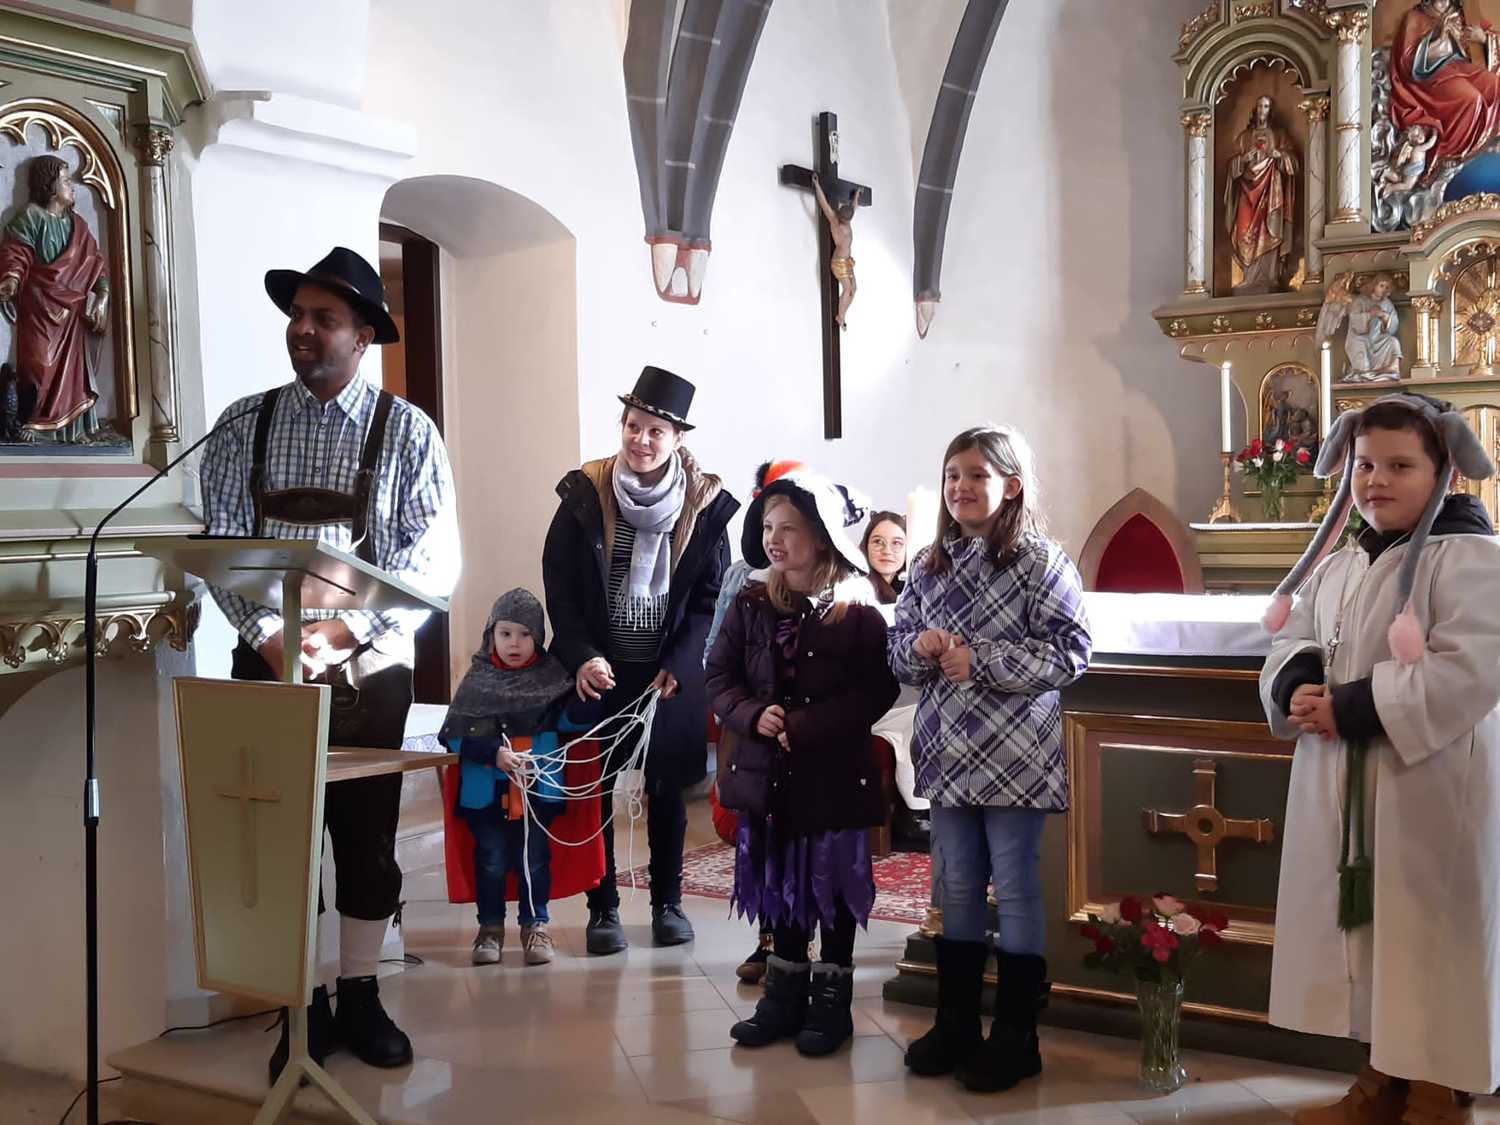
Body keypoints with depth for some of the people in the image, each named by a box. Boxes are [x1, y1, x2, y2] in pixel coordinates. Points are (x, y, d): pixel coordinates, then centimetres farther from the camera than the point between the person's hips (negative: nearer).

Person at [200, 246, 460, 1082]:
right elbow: (220, 543, -2)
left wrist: (342, 631, -18)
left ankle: (361, 999, 23)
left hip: (369, 670, -1)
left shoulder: (406, 431, -1)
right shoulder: (246, 424, 5)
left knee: (367, 839, 8)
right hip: (268, 667, 1)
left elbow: (435, 560, -8)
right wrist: (270, 637, -16)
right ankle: (301, 1006, 19)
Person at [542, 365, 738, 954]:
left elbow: (711, 596, 0)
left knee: (667, 785, 9)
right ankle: (603, 908, 14)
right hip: (599, 668, 0)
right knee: (594, 786, 3)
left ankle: (668, 902, 22)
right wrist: (582, 656, -16)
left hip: (670, 671, 0)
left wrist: (678, 664, -10)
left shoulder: (704, 503, -3)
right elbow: (559, 586, -4)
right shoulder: (584, 495, -4)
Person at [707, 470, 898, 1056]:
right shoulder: (750, 605, 2)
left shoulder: (857, 611, -11)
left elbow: (878, 689, -14)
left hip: (834, 774, -4)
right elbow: (720, 676, 5)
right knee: (779, 882, 14)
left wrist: (806, 726, -20)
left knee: (833, 884, 8)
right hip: (767, 771, 4)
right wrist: (754, 716, -14)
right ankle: (785, 994, 28)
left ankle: (831, 999, 23)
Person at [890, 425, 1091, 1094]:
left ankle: (1015, 1037, 16)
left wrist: (979, 661, -18)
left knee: (1016, 892, 4)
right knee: (956, 890, 14)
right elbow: (898, 651, 14)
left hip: (1015, 756, -5)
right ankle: (955, 1024, 27)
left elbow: (1070, 652, -14)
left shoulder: (1039, 561, -9)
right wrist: (921, 646, -10)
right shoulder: (929, 565, 8)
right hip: (948, 752, 6)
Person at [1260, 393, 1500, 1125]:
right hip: (1343, 795, 8)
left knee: (1428, 950, -1)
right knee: (1363, 937, 15)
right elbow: (1290, 642, 14)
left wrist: (1351, 709, -22)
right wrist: (1297, 687, -11)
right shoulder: (1336, 567, 13)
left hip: (1429, 794, -8)